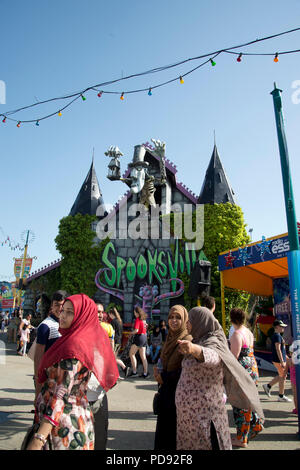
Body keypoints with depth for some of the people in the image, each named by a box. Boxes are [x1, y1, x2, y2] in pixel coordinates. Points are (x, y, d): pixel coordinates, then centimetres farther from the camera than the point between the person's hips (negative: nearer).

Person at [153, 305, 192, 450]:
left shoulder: (188, 340, -16)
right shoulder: (170, 338, 8)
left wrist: (164, 377, -11)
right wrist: (158, 371, -2)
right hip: (166, 390, 7)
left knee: (175, 426, 5)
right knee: (164, 425, 16)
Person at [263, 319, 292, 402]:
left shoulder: (278, 335, 15)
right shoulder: (277, 336, -17)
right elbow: (278, 349, -23)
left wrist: (286, 357, 25)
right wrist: (282, 362, -24)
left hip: (282, 359, 10)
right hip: (279, 360, -10)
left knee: (282, 376, 17)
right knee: (282, 377, 1)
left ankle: (268, 386, 23)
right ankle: (281, 396, 12)